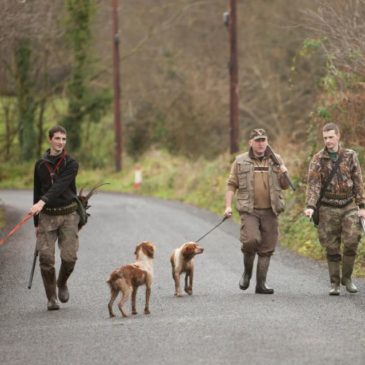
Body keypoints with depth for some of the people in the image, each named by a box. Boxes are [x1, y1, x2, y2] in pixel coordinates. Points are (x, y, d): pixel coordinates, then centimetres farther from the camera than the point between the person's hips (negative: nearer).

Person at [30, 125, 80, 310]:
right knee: (46, 258, -7)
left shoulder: (71, 164, -3)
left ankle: (62, 283, 23)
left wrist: (42, 202, -35)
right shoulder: (40, 164, 7)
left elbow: (60, 186, -20)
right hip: (47, 216, 2)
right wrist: (36, 223, 11)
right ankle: (51, 298, 5)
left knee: (69, 256, -7)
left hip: (68, 214, -2)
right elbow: (37, 192, 13)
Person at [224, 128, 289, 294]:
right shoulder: (240, 161, 6)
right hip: (249, 210, -2)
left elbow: (285, 186, 14)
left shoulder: (276, 160, 10)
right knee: (251, 240, -21)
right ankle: (247, 272, 4)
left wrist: (284, 174, -7)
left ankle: (261, 284, 10)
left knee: (266, 249, 2)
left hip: (270, 211, 2)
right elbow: (232, 184, 7)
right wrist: (228, 206, -3)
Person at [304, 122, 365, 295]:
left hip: (348, 206, 1)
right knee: (332, 248, 2)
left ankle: (347, 277, 6)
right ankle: (334, 283, 12)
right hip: (328, 208, -1)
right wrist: (310, 206, -22)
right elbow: (313, 185, -8)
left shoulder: (350, 156, 2)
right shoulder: (318, 160, -3)